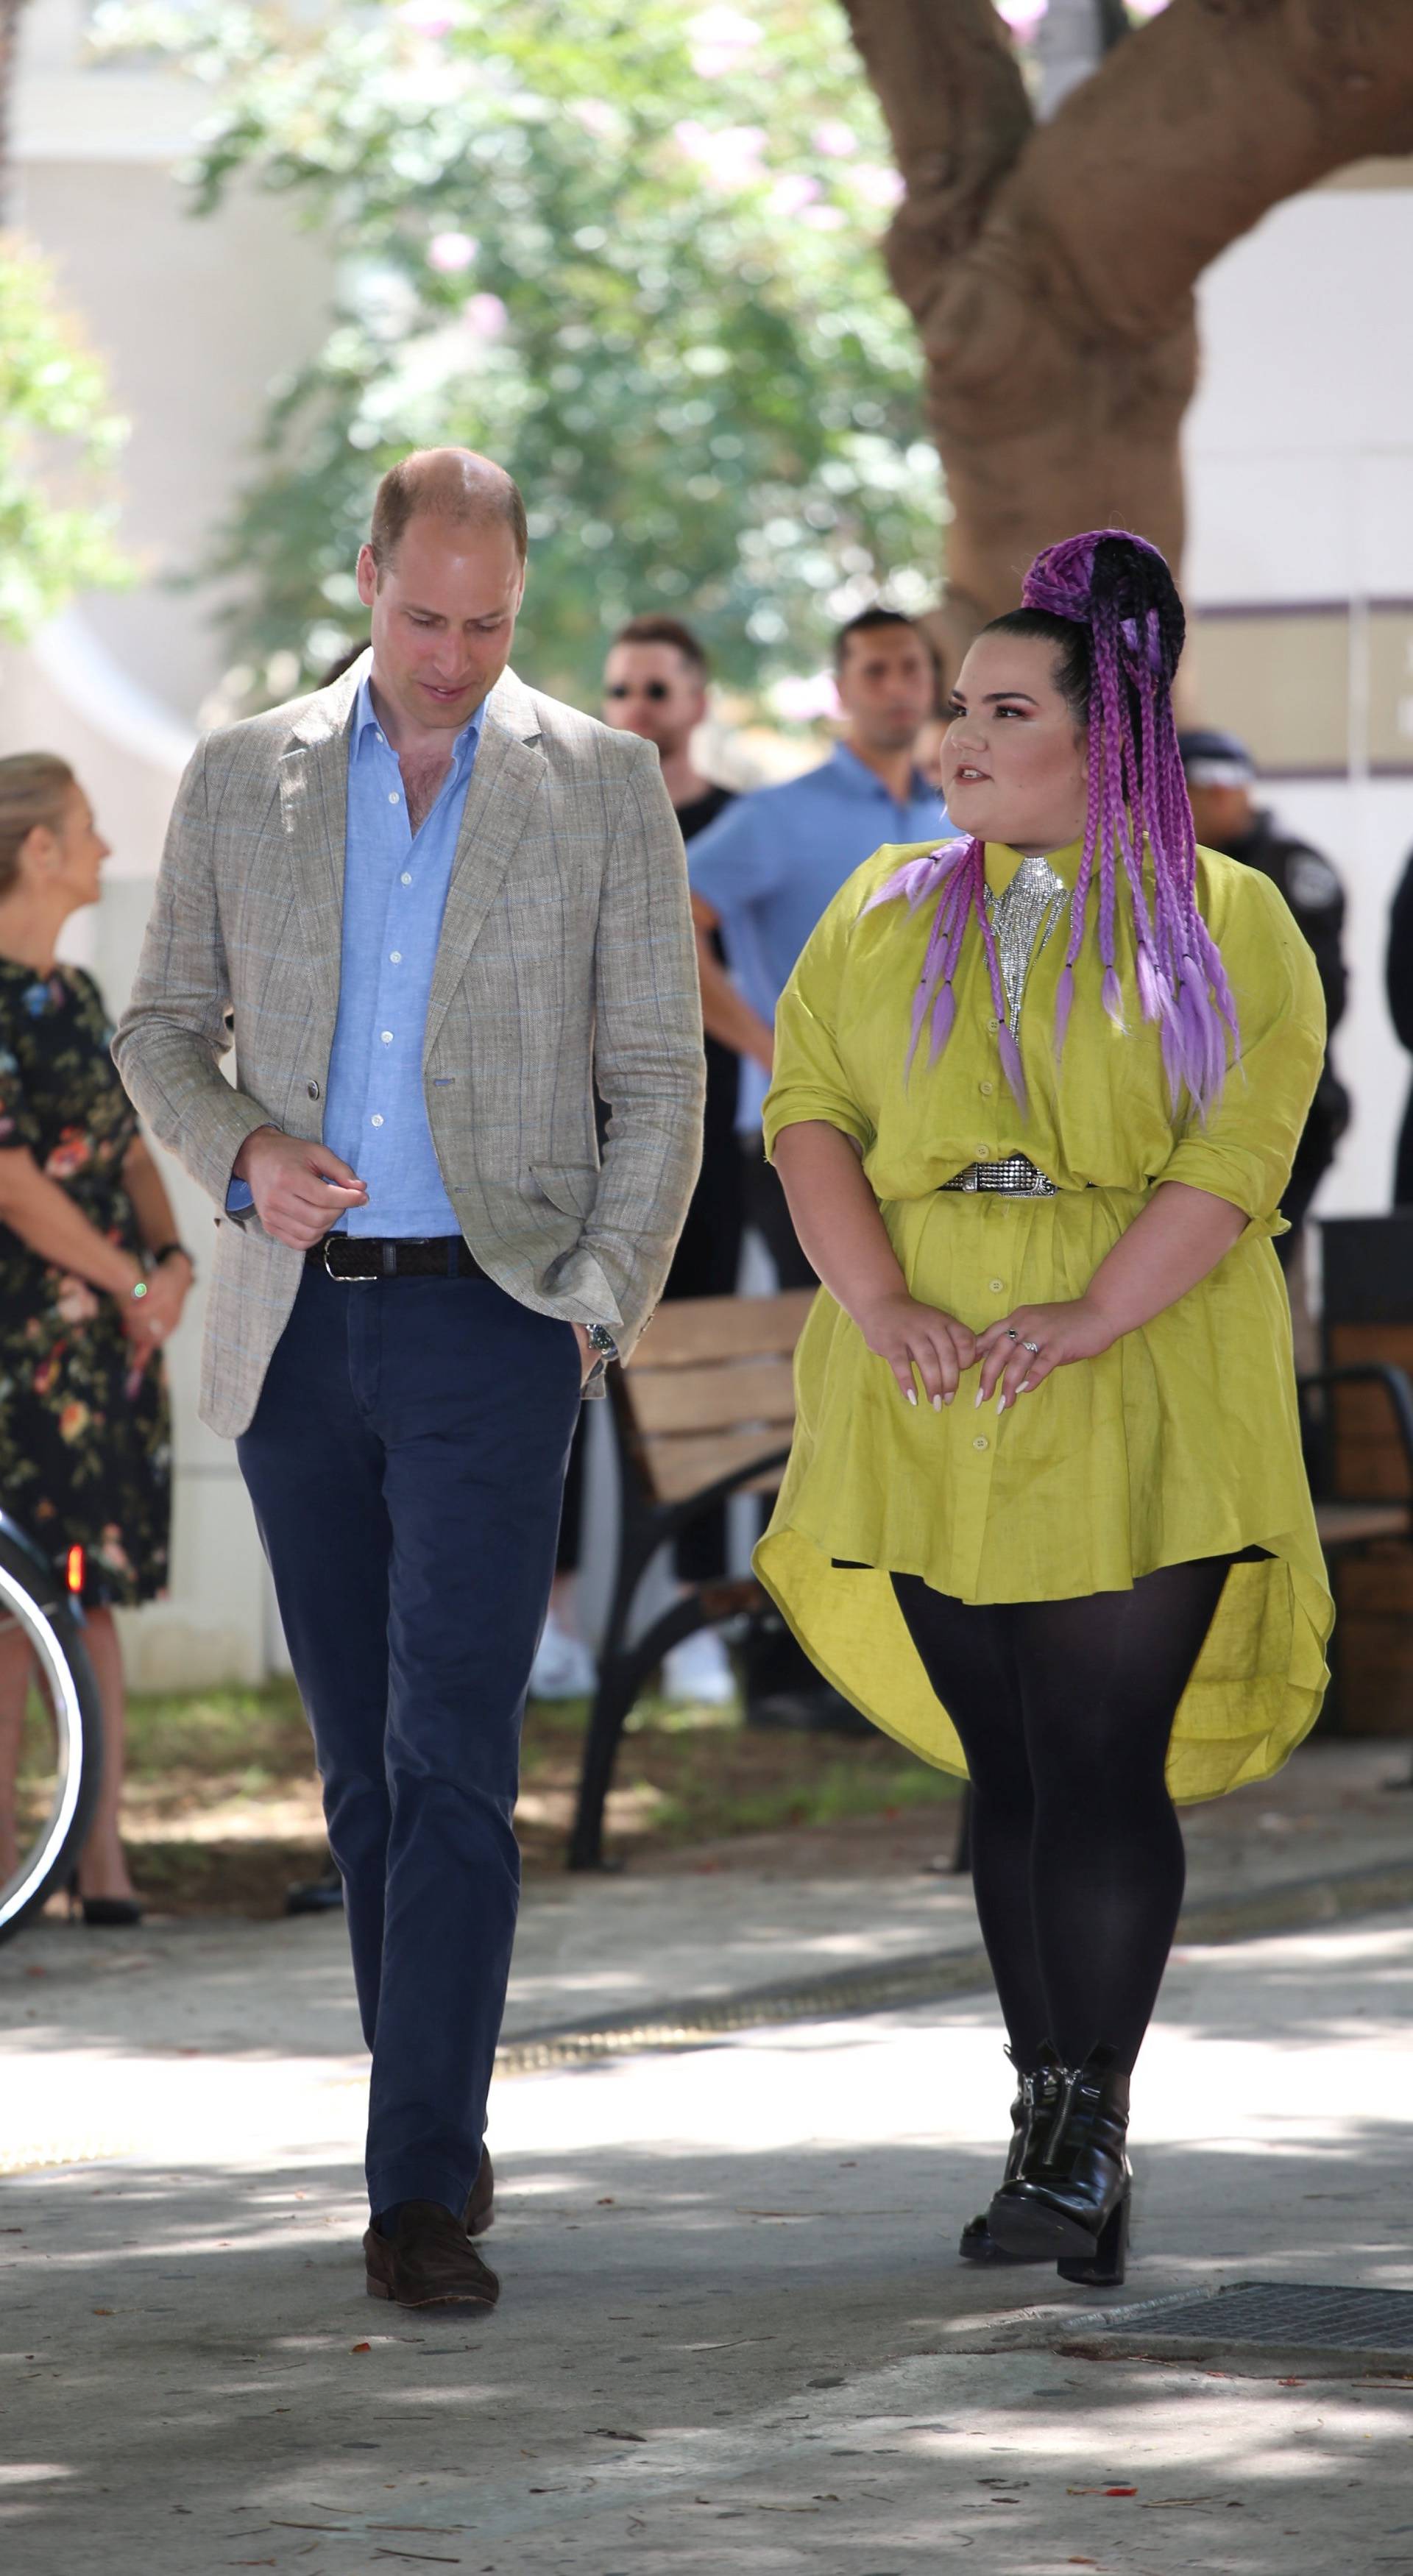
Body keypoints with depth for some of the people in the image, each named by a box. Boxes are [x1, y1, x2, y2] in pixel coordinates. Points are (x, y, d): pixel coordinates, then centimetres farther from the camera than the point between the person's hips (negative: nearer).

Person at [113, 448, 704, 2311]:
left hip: (487, 1319, -3)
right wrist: (239, 1150, -7)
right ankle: (440, 2125, 21)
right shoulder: (243, 779, 8)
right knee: (363, 1764, 9)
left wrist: (602, 1305, -6)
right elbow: (162, 1023, 13)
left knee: (452, 1758, -12)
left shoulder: (601, 788, 2)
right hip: (297, 1320, 3)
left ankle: (421, 2190, -16)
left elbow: (658, 1077, 4)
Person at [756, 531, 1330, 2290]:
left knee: (1101, 1765, -8)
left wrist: (1089, 1319, -19)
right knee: (1005, 1770, 6)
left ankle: (1086, 2132, -4)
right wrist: (880, 1305, -11)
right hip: (932, 1402, 4)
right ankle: (1055, 2130, 12)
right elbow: (806, 1112, 6)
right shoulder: (887, 915, 14)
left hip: (1139, 1401, -4)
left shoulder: (1221, 925, 3)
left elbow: (1238, 1150, -8)